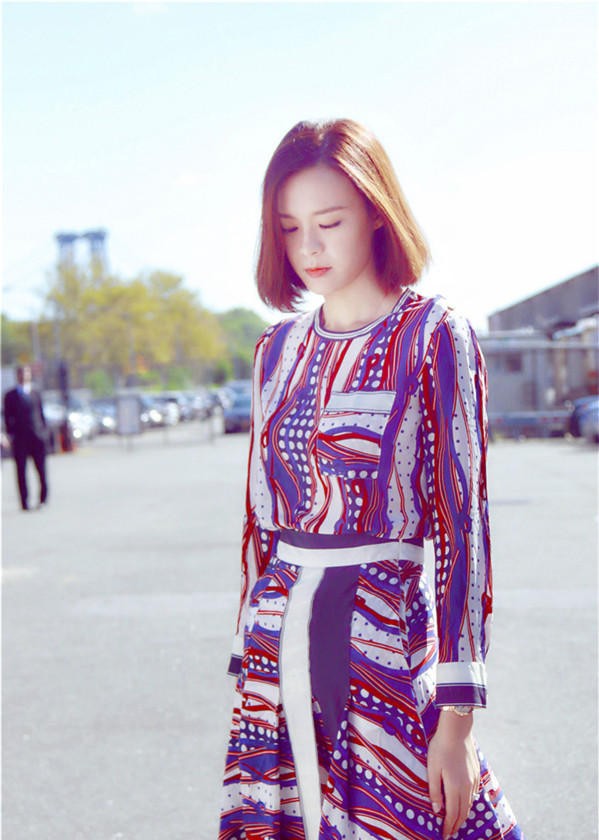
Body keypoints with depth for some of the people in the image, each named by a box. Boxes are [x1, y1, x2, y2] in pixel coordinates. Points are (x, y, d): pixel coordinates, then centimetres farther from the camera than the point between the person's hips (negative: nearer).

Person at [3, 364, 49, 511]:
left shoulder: (36, 394, 14)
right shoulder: (10, 395, 6)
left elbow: (41, 413, 15)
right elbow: (7, 416, 5)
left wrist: (44, 430, 5)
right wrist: (10, 433, -4)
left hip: (37, 436, 1)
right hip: (19, 437, -1)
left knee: (41, 469, -4)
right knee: (21, 470, 1)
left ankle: (43, 498, 4)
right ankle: (24, 502, 5)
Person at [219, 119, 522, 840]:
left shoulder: (433, 336, -5)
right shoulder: (279, 348, 10)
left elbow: (461, 524, -8)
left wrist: (456, 716, -12)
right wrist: (249, 659, 12)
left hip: (386, 642, -4)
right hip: (280, 648, 5)